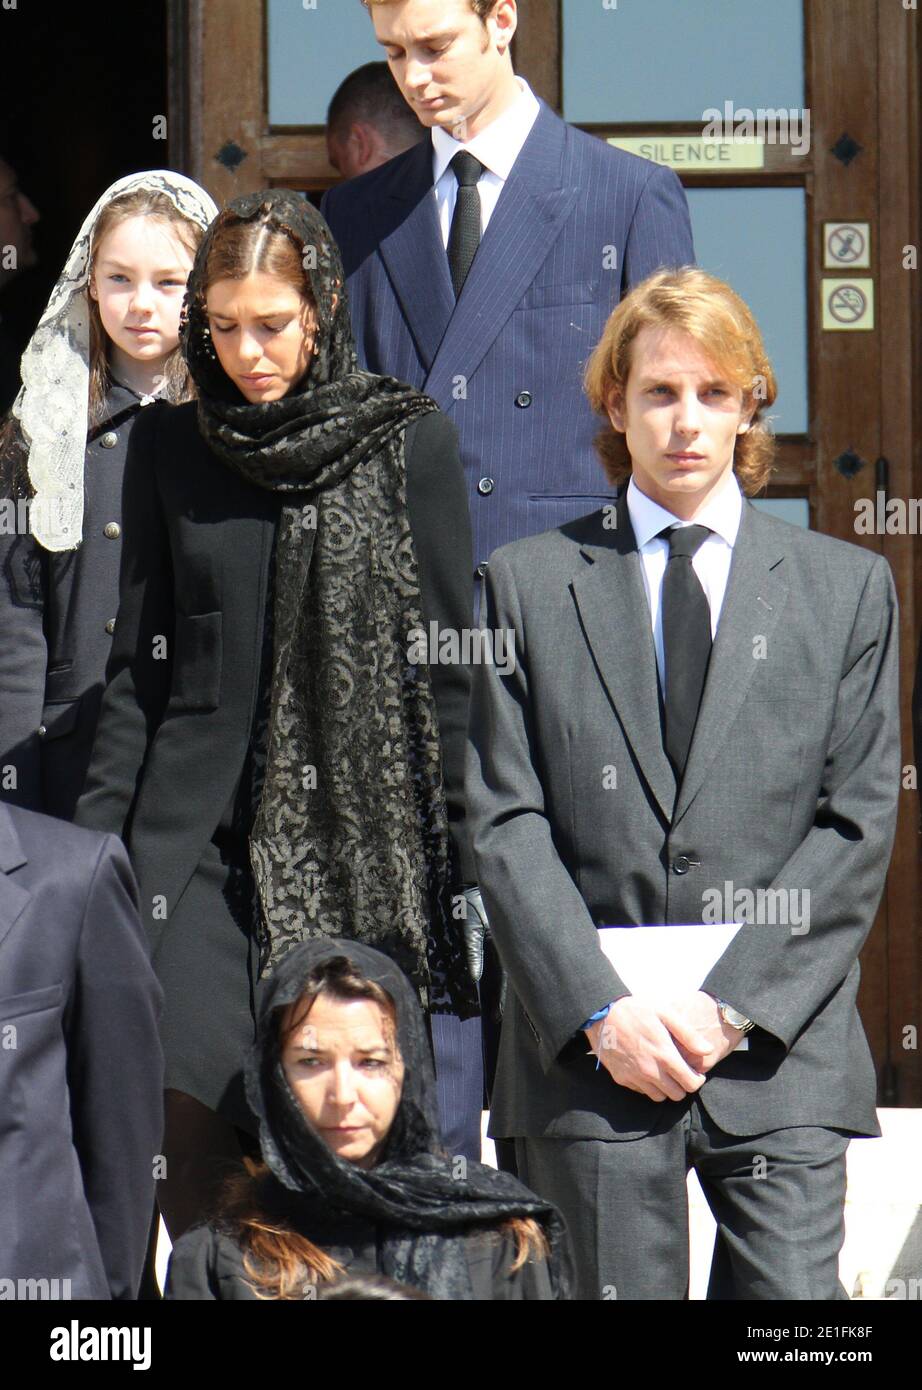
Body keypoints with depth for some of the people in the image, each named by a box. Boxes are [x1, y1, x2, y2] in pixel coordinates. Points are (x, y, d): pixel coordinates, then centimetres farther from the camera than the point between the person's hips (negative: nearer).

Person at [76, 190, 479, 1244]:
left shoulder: (411, 444, 2)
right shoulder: (168, 448, 9)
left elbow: (448, 671, 2)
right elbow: (136, 670, 13)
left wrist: (458, 871, -2)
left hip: (363, 843, -2)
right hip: (202, 841, 2)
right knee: (192, 1114, -10)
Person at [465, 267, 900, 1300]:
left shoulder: (847, 586, 11)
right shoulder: (527, 584, 10)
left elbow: (858, 825, 3)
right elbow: (503, 824, 3)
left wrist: (733, 1003, -8)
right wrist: (601, 1010, -10)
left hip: (782, 1047, 0)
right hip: (590, 1051, 0)